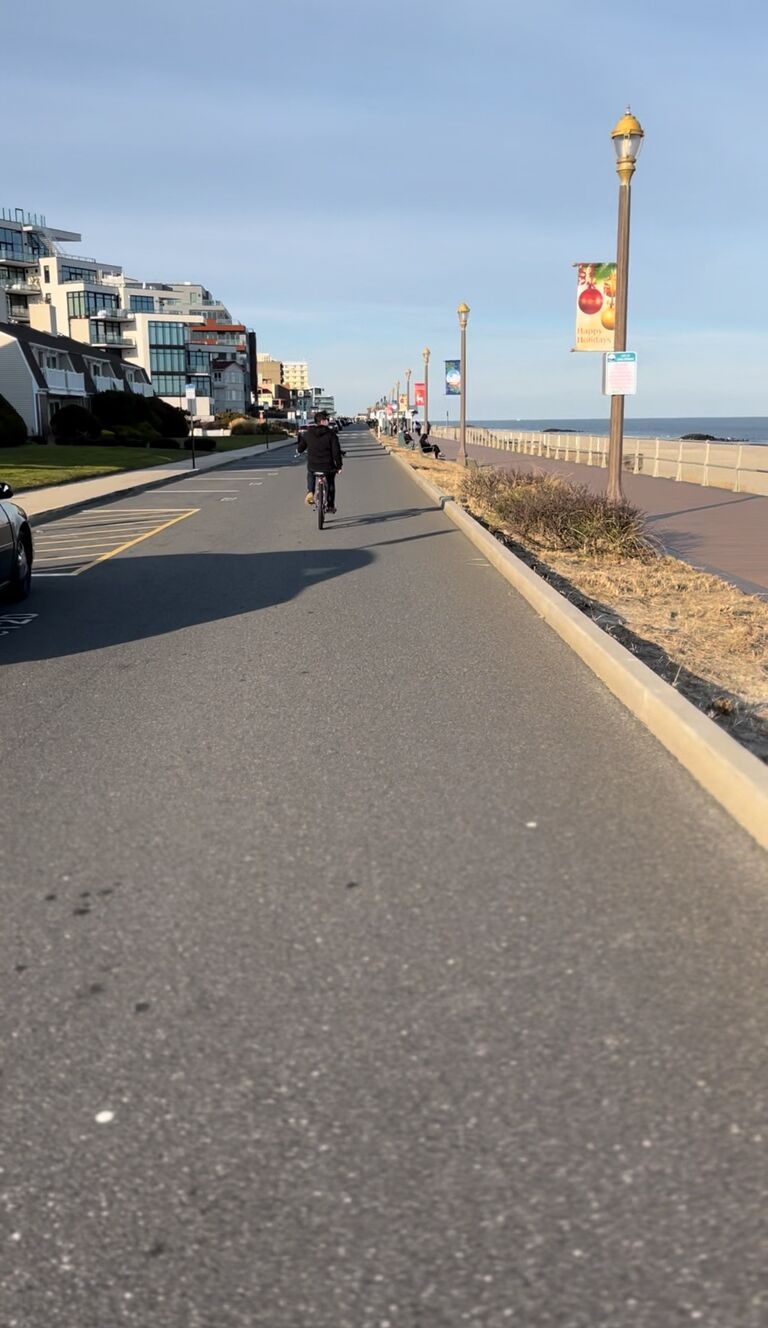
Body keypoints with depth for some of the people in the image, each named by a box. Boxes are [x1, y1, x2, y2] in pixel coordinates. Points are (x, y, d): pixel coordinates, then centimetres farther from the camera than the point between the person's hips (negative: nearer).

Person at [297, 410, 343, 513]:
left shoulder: (307, 434, 0)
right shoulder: (331, 434, -8)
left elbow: (300, 449, 9)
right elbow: (336, 451, -13)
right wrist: (339, 465, -1)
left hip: (312, 466, 2)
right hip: (328, 466, -1)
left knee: (310, 475, 37)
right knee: (331, 482, 28)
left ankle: (310, 492, 11)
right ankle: (331, 506, 29)